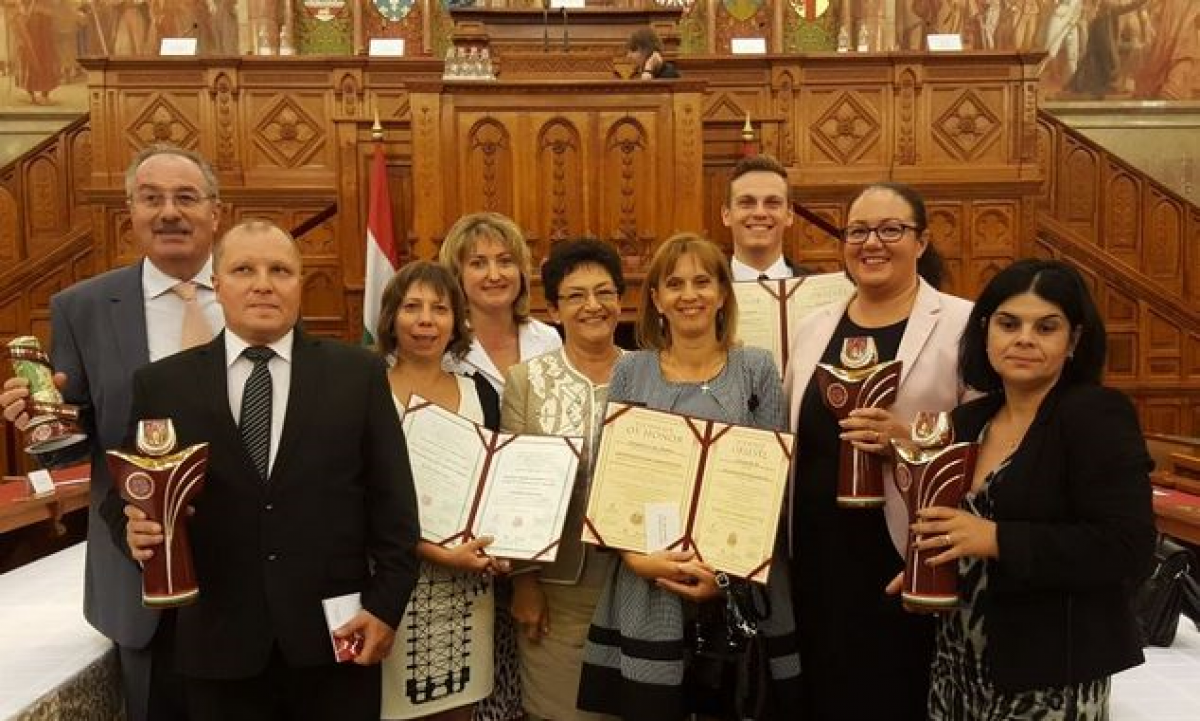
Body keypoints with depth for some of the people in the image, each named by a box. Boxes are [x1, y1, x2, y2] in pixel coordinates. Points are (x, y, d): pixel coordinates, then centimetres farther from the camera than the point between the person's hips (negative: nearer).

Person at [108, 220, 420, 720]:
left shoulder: (359, 373, -1)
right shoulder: (160, 384, 2)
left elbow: (391, 502, -1)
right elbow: (123, 495, 6)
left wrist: (386, 605, -5)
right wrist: (136, 529, -15)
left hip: (337, 634, 0)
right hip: (218, 644, 1)